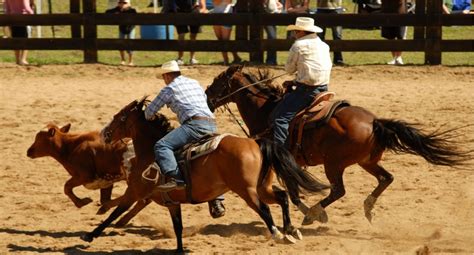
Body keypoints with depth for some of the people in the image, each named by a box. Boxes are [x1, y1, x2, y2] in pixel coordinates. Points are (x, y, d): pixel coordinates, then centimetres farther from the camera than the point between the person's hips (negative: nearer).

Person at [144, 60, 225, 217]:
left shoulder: (169, 89, 7)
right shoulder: (195, 83, 27)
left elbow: (150, 111, 13)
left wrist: (149, 117, 36)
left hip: (195, 124, -8)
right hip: (212, 125, 8)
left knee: (162, 146, -14)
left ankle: (175, 179, -32)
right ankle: (217, 202, 13)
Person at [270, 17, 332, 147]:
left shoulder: (299, 45, -7)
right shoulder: (324, 46, 16)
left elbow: (289, 69, 2)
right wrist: (296, 81, 20)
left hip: (306, 91, -8)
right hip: (323, 88, 8)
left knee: (279, 117, -11)